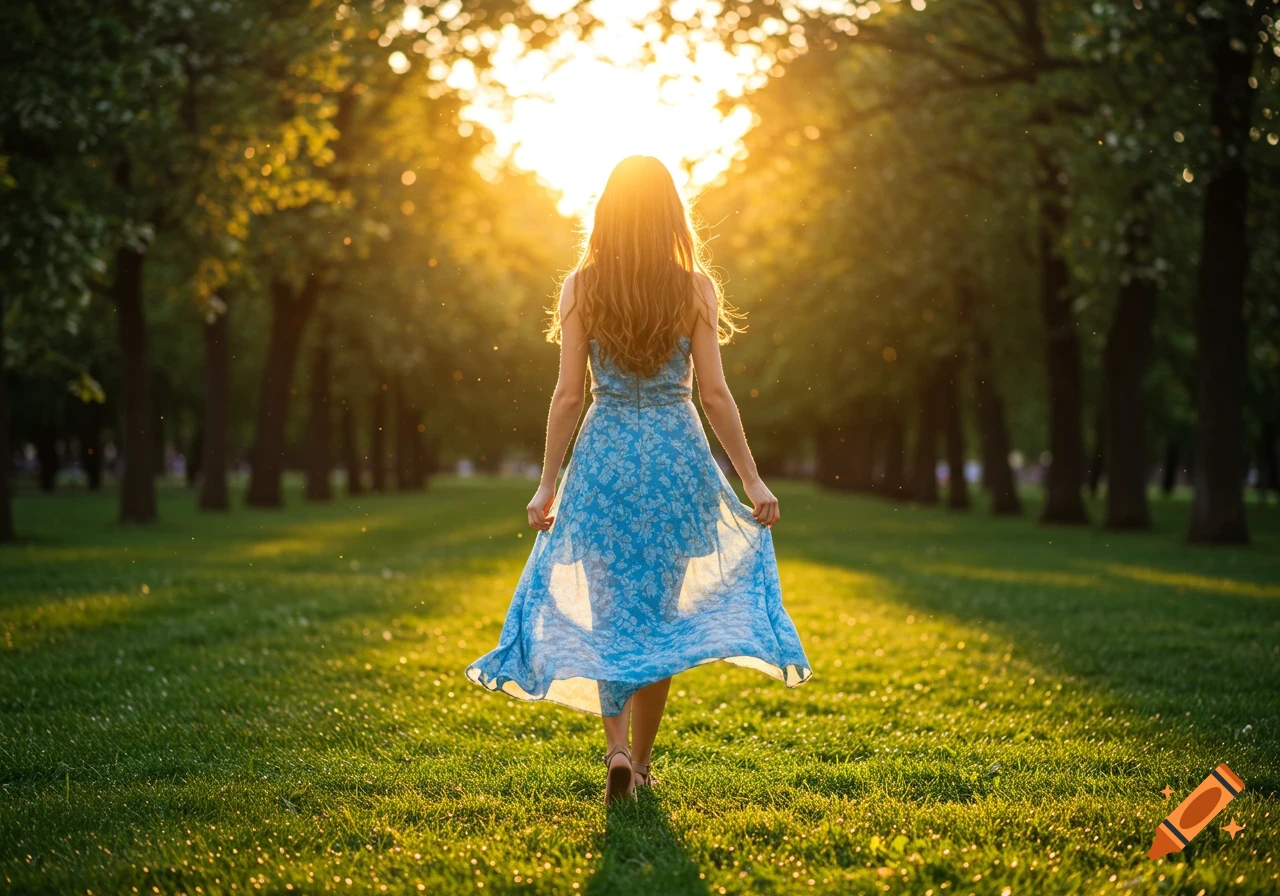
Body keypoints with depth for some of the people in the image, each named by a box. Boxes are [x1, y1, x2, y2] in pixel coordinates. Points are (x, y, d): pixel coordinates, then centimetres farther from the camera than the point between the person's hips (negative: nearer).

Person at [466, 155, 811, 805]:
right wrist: (752, 481, 2)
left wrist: (547, 484, 4)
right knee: (661, 609, 13)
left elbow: (568, 395, -4)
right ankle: (641, 758, 19)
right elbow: (714, 395, -5)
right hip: (678, 458, 0)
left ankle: (617, 749, -7)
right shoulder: (695, 289, -4)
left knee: (610, 610, 9)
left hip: (603, 458, 0)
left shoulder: (580, 288, -3)